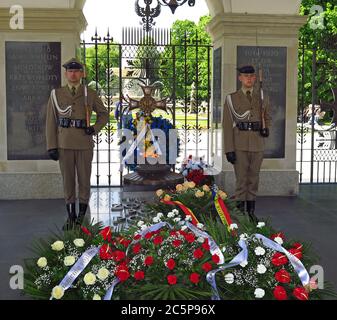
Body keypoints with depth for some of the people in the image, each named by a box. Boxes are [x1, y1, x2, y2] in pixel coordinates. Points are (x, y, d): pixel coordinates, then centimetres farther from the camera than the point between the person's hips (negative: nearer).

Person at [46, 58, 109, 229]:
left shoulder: (90, 94, 4)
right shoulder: (56, 94, 4)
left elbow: (104, 114, 16)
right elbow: (51, 121, 4)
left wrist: (95, 129, -2)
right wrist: (52, 147, -2)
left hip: (84, 143, 0)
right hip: (64, 144, 0)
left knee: (84, 179, 5)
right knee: (67, 180, 6)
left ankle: (82, 217, 17)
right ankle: (71, 216, 16)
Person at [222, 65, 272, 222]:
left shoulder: (262, 97, 11)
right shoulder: (231, 98, 1)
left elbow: (267, 118, 23)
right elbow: (227, 125, -2)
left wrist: (266, 129, -1)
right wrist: (229, 150, -9)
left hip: (258, 145, 3)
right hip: (239, 145, -3)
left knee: (254, 178, 9)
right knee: (241, 179, -2)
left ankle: (251, 211, 18)